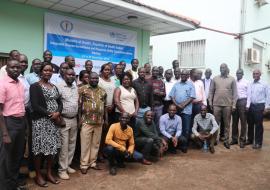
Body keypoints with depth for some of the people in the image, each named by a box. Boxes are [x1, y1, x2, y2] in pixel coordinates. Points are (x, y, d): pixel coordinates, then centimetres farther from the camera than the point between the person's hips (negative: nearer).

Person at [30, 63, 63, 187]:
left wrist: (58, 112, -8)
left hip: (54, 121, 6)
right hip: (40, 122, -6)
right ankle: (38, 175, 16)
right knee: (40, 148, 1)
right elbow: (35, 106, -14)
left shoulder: (54, 87, 14)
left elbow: (60, 102, 12)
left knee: (52, 147, 9)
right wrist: (50, 114, -15)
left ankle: (49, 173, 23)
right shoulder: (35, 86, -5)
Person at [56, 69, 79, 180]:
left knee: (72, 144, 12)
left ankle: (67, 165, 27)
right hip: (63, 119, -6)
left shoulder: (76, 88, 12)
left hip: (74, 119, 7)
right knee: (64, 145, -2)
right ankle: (62, 169, 9)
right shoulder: (59, 86, -10)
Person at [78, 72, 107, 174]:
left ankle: (93, 162, 23)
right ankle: (84, 164, 12)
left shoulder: (102, 91, 12)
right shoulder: (83, 89, -2)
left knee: (96, 143, 11)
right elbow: (79, 105, -4)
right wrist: (79, 119, -9)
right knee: (85, 144, 2)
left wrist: (106, 119, 12)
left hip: (99, 122, 5)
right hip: (86, 121, -4)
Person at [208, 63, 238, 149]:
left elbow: (235, 93, 2)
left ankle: (226, 140, 17)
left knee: (227, 124, 8)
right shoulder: (215, 79, 5)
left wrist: (234, 105, -4)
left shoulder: (232, 79, 3)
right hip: (216, 104, 0)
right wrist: (210, 102, -1)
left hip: (228, 105, 0)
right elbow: (211, 91, 5)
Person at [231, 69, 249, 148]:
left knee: (243, 121, 3)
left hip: (243, 102, -3)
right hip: (234, 102, 3)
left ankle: (242, 140, 12)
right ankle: (234, 139, 20)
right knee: (234, 121, 9)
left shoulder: (246, 82, 0)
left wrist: (248, 104, -10)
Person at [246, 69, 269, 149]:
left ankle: (258, 143, 12)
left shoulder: (264, 84, -2)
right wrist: (248, 105, -10)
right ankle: (250, 140, 27)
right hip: (251, 106, 4)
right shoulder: (250, 85, 7)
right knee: (250, 124, 12)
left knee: (259, 125, 1)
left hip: (260, 106, -4)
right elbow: (249, 95, 0)